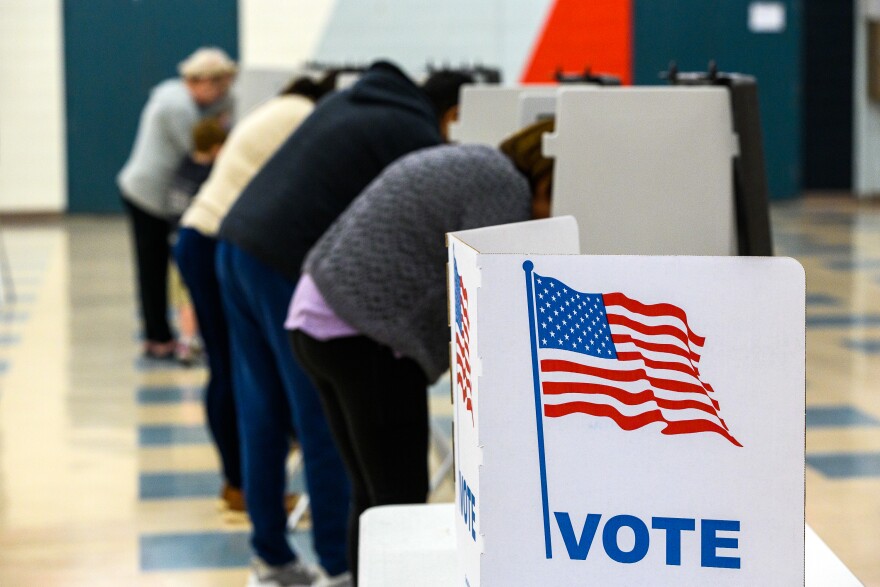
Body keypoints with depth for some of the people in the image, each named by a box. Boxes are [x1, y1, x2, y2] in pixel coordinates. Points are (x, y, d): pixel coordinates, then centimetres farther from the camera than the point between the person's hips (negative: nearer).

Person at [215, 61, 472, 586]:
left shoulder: (357, 97, 21)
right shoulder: (419, 139, -5)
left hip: (239, 241, 9)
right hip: (288, 265, -9)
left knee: (262, 411, 14)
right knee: (326, 421, 1)